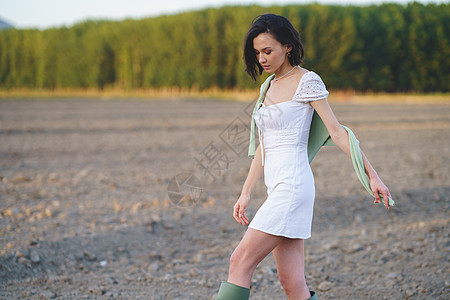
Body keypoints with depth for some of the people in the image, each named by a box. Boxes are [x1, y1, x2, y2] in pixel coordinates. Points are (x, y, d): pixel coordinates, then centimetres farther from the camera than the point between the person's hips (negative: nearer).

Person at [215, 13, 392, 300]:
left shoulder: (307, 81, -5)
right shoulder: (270, 86, 18)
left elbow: (337, 132, -7)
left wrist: (372, 175, -11)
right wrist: (245, 194, 20)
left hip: (293, 185, -8)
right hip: (278, 188, 8)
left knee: (240, 263, -10)